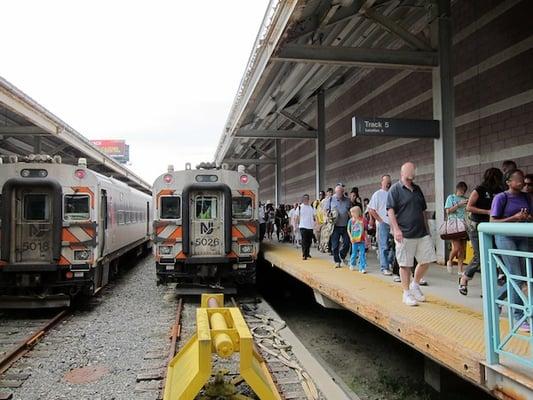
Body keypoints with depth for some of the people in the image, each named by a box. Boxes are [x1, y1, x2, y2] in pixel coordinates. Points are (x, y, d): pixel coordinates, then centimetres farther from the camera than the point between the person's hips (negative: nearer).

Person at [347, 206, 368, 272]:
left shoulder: (363, 219, -6)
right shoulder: (351, 220, -1)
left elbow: (365, 230, 1)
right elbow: (348, 230, 6)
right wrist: (351, 237, -4)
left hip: (361, 240, -1)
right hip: (354, 240, 2)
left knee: (362, 254, -1)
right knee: (354, 253, 12)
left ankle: (362, 268, 5)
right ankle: (352, 265, 34)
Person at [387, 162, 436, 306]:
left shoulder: (417, 189, 16)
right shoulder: (395, 189, -4)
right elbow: (390, 210, -11)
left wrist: (427, 229, 20)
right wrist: (396, 229, -19)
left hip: (422, 233, 7)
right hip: (405, 234, -6)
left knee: (427, 260, 6)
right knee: (405, 264, 1)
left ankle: (415, 284, 27)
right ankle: (406, 293, 13)